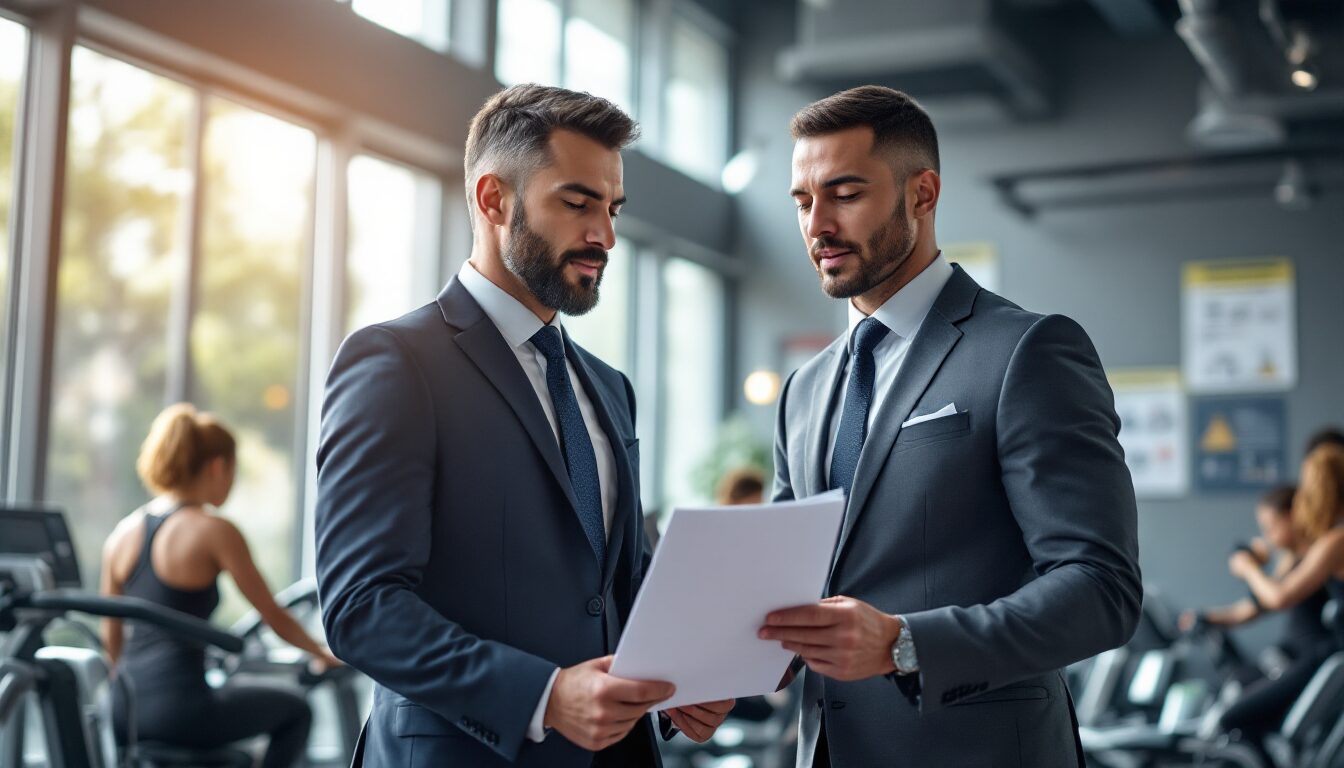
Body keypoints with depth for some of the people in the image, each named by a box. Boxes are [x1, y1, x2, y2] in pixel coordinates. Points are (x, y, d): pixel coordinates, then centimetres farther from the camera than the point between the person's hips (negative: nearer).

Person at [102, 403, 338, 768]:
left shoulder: (123, 532, 9)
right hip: (177, 711, -7)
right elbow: (274, 616, -3)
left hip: (123, 712, 7)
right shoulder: (214, 531, -10)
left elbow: (111, 635, 16)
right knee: (295, 710, 18)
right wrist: (322, 653, 14)